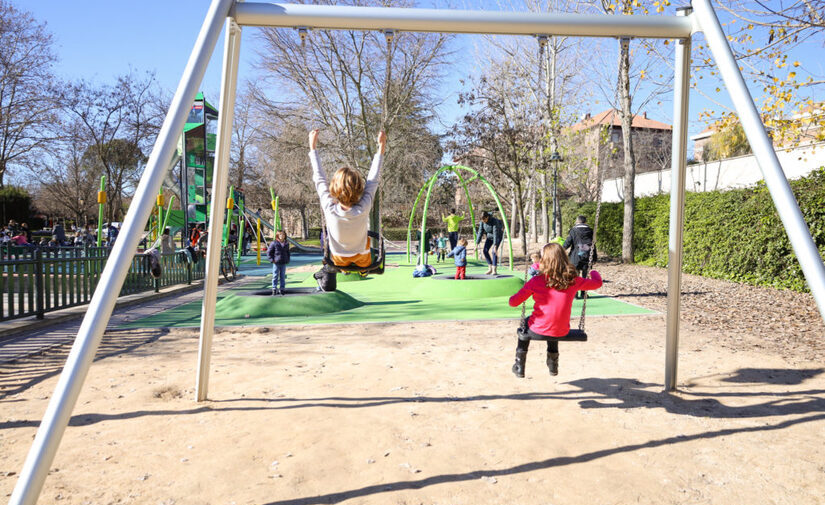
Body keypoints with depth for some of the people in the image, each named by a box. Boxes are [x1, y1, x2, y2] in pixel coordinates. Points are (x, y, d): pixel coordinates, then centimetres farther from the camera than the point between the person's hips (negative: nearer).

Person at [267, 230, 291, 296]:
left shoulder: (286, 244, 9)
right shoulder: (274, 243, -6)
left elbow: (288, 252, 22)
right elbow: (269, 252, -3)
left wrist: (288, 260, 10)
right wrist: (272, 259, -10)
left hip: (284, 263, 4)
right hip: (276, 263, -4)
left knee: (283, 277, 8)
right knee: (275, 276, -1)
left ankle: (281, 290, 15)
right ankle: (274, 289, 6)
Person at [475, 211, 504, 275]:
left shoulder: (494, 221, -35)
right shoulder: (482, 222, -17)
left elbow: (495, 233, -39)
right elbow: (480, 232, -14)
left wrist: (495, 246, -44)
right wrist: (477, 244, -18)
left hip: (498, 236, -6)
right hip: (490, 236, 6)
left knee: (494, 252, -21)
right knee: (485, 251, -5)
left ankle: (494, 270, -18)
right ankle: (490, 268, 5)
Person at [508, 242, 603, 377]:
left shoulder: (537, 281, -16)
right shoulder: (573, 281, -7)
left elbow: (514, 302, -14)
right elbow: (598, 283, 11)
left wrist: (513, 297, 10)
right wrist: (594, 273, 33)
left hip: (538, 331, -3)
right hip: (561, 332, 3)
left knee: (526, 323, 33)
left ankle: (519, 366, 34)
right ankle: (553, 364, 47)